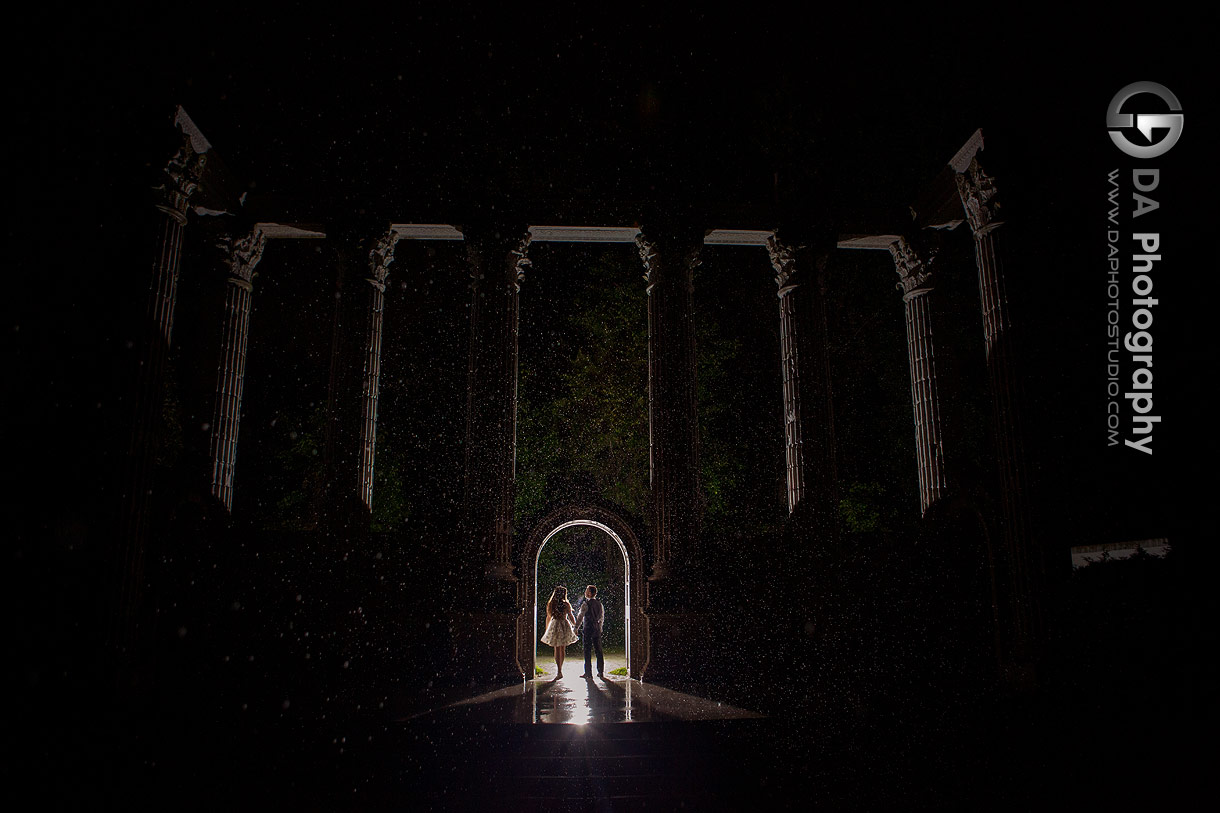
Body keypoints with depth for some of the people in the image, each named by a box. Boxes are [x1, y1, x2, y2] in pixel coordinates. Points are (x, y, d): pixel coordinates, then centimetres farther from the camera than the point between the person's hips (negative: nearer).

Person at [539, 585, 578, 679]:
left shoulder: (550, 604, 1)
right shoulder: (566, 604, -8)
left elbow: (548, 618, 9)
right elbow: (571, 617, -2)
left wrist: (547, 629, 21)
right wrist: (575, 626, 12)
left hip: (554, 626, 1)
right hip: (565, 626, -1)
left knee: (557, 650, 4)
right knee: (562, 650, 11)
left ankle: (559, 671, -7)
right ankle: (560, 670, 18)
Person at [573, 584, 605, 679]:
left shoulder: (586, 605, -11)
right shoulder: (599, 604, 7)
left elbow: (580, 617, -10)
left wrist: (576, 627, -2)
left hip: (588, 629, -5)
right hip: (597, 630, 5)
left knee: (587, 651, 1)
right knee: (598, 651, 10)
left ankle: (588, 674, 3)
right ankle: (601, 673, 15)